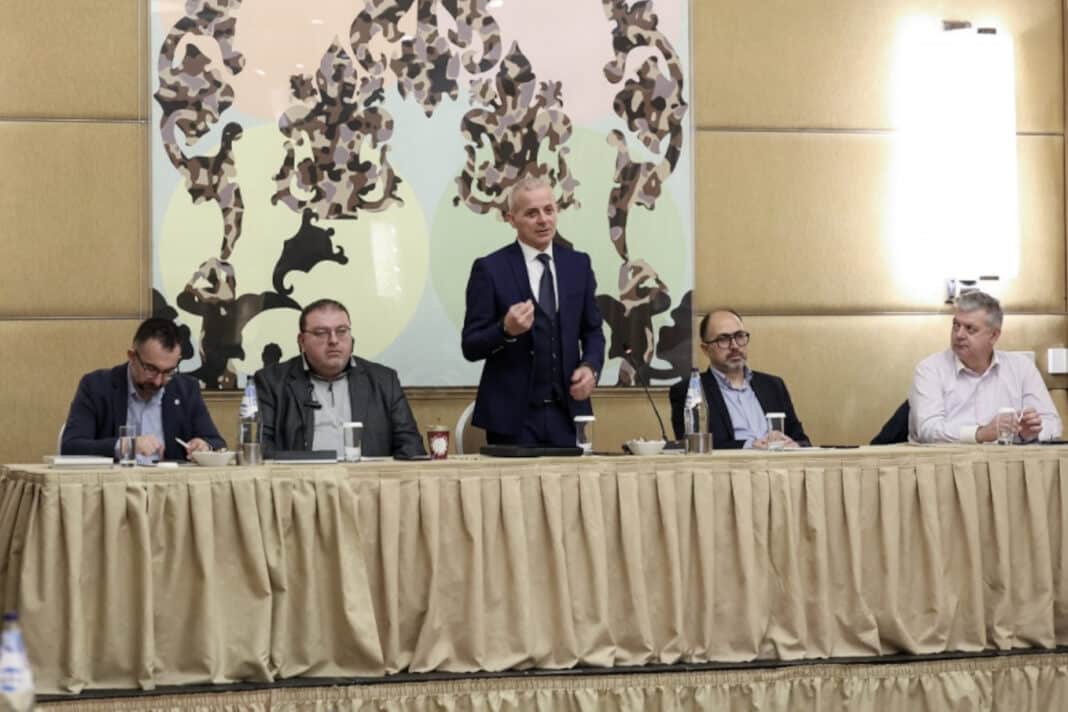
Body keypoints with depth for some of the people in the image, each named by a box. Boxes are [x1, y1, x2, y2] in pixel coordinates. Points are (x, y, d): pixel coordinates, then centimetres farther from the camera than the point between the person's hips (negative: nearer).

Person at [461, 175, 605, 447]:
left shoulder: (578, 264, 8)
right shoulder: (490, 269, -4)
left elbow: (592, 330, 15)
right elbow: (470, 346, -5)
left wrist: (591, 367, -5)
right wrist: (506, 329, -24)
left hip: (567, 412, 4)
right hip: (513, 415, -3)